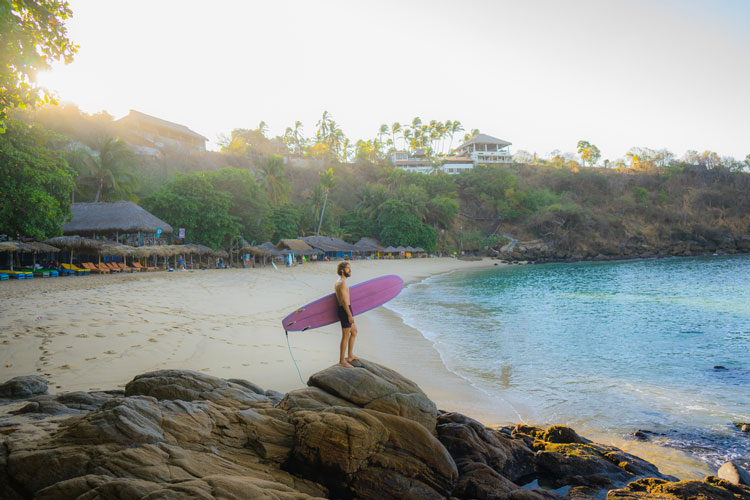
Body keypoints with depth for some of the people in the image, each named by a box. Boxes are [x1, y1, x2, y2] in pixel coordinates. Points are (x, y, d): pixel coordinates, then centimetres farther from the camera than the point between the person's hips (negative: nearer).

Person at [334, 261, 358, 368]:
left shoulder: (338, 282, 15)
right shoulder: (342, 283, -17)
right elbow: (344, 300, -22)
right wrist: (350, 315, -22)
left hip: (343, 310, 11)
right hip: (345, 310, -11)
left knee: (354, 331, 20)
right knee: (346, 336, -3)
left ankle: (350, 356, 27)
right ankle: (342, 361, 5)